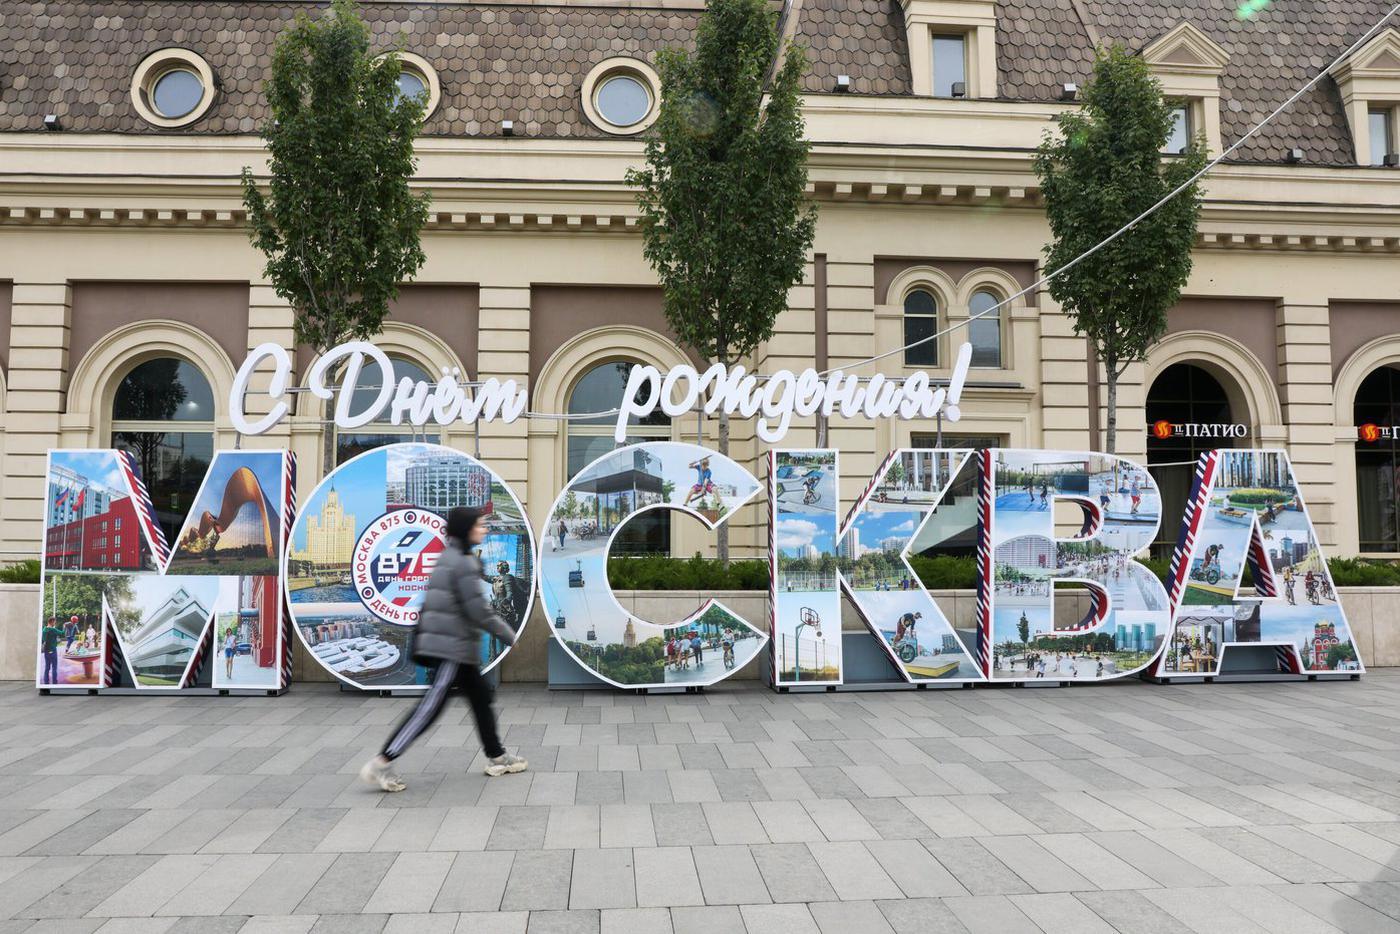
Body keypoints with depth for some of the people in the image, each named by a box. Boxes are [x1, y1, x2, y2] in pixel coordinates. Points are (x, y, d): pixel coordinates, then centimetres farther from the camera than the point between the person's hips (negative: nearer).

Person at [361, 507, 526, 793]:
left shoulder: (452, 557, 13)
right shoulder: (463, 562, -16)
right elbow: (479, 612, -18)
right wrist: (512, 638, -9)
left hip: (457, 646, 10)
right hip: (453, 645, -10)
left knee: (480, 695, 14)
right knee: (432, 704, -7)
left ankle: (496, 757, 23)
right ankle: (381, 764, -4)